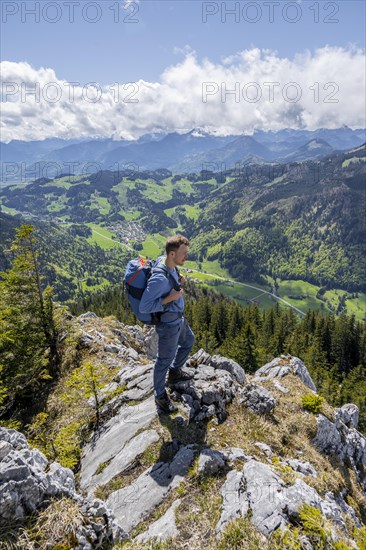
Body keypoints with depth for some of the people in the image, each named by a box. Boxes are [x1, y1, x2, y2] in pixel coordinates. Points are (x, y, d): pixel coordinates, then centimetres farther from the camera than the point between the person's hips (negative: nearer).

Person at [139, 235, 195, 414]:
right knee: (165, 360, 9)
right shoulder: (159, 278, -34)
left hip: (179, 317, 9)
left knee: (188, 341, 30)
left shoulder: (165, 261, -7)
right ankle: (160, 396, 32)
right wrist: (169, 298, -29)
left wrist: (179, 281, -6)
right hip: (169, 323, -9)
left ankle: (175, 372, 51)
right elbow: (144, 307, -30)